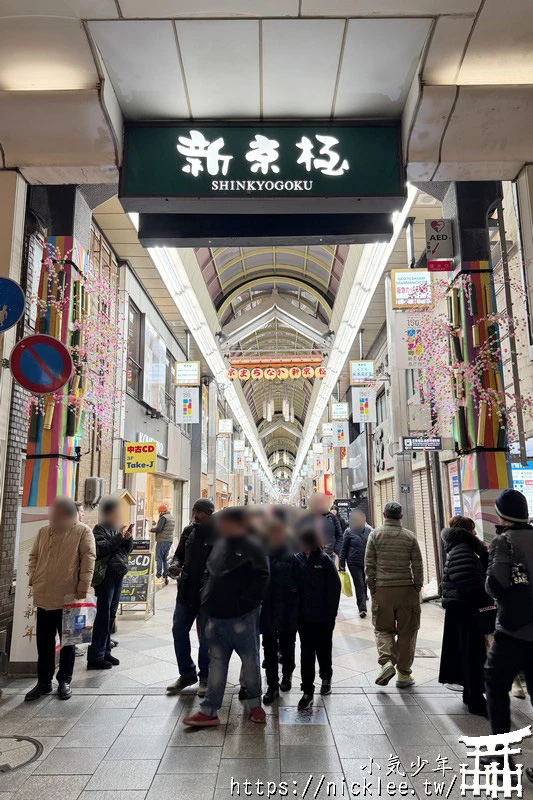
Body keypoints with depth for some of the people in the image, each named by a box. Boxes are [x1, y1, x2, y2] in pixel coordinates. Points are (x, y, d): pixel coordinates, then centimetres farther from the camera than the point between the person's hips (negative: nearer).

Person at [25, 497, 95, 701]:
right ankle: (43, 682, 28)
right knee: (44, 643, 14)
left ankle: (64, 681, 25)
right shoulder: (43, 532, 8)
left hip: (68, 599, -4)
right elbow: (34, 557, 17)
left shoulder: (83, 532, -8)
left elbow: (88, 561, -11)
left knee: (67, 641, 10)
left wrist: (83, 588, -14)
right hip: (43, 598, 5)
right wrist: (33, 578, 6)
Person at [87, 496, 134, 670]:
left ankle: (105, 652, 22)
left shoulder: (118, 528, 14)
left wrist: (128, 537, -3)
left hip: (119, 575, 7)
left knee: (111, 615, 13)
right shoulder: (100, 529, -6)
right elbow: (101, 549, -19)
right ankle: (95, 657, 2)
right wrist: (119, 537, -20)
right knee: (103, 616, -6)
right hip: (106, 575, -7)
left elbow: (128, 550, 15)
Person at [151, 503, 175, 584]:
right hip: (170, 540, 8)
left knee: (159, 558, -1)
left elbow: (158, 529, -19)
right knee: (165, 558, 15)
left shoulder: (163, 517, -13)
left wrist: (152, 529, -1)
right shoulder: (172, 518, 15)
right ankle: (166, 574, 11)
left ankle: (158, 575, -3)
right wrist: (156, 527, 19)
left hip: (162, 541, -8)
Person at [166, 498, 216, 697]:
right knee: (178, 630, 11)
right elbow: (179, 554, 16)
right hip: (186, 591, 6)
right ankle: (187, 674, 28)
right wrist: (175, 565, -4)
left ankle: (205, 678, 25)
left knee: (206, 636, 6)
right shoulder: (189, 531, 6)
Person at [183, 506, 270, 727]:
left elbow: (261, 578, -18)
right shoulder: (220, 544, 9)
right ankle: (209, 711, 21)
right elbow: (211, 574, 19)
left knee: (250, 661, 11)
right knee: (217, 662, 12)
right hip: (217, 616, 7)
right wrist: (209, 600, 11)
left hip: (241, 617, -7)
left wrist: (244, 602, -18)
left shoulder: (252, 547, -15)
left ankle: (255, 704, 30)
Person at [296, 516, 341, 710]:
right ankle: (308, 692, 13)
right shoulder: (297, 560, -2)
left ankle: (326, 678, 40)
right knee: (306, 652, 5)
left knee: (323, 650, 15)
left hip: (323, 617, -2)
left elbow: (335, 587, -9)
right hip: (304, 616, 2)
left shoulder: (324, 560, -10)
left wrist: (331, 613, -11)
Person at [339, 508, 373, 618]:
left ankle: (362, 605, 40)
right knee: (359, 585, -4)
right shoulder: (349, 532, -5)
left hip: (367, 562, 3)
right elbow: (343, 549, -2)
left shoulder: (369, 530, 1)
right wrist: (341, 565, -3)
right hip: (354, 563, -3)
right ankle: (362, 608, 2)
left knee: (364, 584, 17)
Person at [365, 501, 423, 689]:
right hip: (406, 589, 1)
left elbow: (369, 565, -2)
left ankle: (386, 661, -9)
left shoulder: (375, 534, -1)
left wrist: (371, 587, 7)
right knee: (407, 631, 10)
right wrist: (418, 586, 10)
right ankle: (404, 674, 15)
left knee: (383, 628, 12)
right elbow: (417, 565, 1)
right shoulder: (410, 536, 1)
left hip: (382, 589, 0)